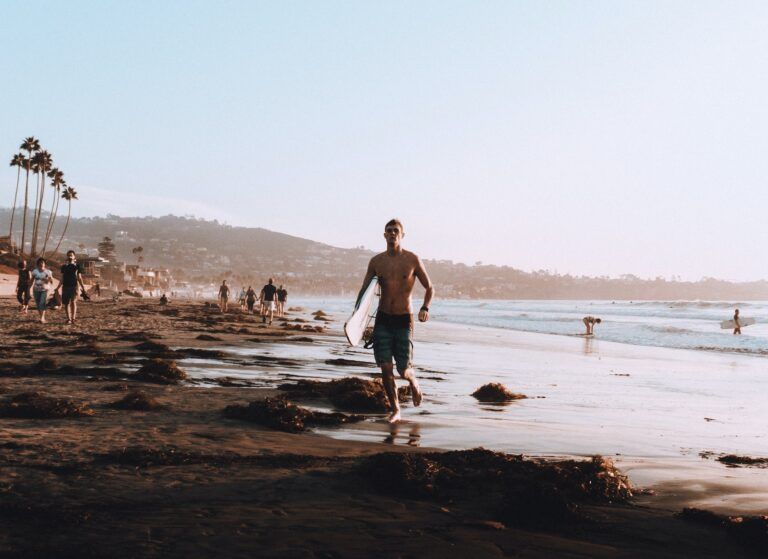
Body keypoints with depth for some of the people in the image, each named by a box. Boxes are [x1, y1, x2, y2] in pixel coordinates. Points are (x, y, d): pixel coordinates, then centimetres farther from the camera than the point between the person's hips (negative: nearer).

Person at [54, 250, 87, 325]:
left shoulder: (77, 266, 7)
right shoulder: (64, 267, 12)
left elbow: (79, 278, 9)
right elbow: (62, 279, 15)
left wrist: (82, 287, 1)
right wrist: (58, 288, 9)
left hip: (74, 286, -2)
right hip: (65, 286, 2)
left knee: (73, 302, -15)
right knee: (67, 303, 1)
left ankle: (73, 318, -16)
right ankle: (68, 319, 7)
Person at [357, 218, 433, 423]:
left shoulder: (412, 259, -3)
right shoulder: (376, 261, 4)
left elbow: (430, 287, 4)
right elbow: (364, 290, 9)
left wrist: (425, 308, -13)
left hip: (404, 320, -2)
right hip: (382, 319, 2)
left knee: (404, 369, -4)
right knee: (386, 368, -3)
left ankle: (414, 382, 33)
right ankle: (395, 410, 12)